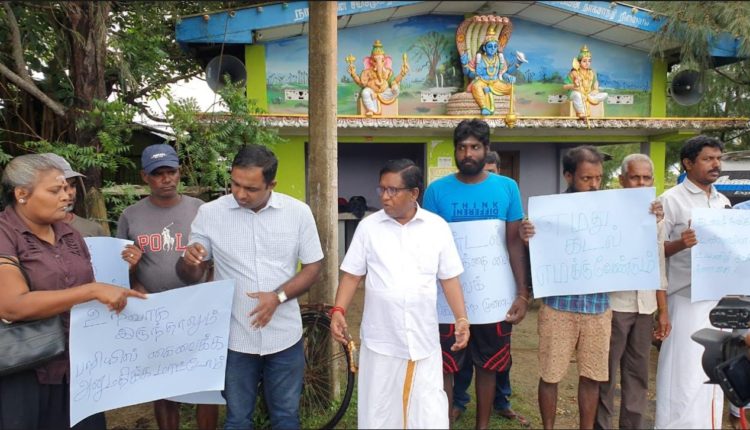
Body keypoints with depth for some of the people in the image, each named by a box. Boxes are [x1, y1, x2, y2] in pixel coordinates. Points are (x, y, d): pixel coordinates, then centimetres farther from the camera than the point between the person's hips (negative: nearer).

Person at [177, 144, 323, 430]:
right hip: (235, 339, 0)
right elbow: (190, 276, -1)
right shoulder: (209, 213, -7)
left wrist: (279, 296, -18)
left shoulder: (298, 212, -7)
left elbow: (313, 267, -1)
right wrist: (188, 261, -25)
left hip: (285, 338, 1)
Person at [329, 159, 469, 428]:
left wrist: (461, 319, -4)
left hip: (424, 340, 0)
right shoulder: (368, 227, 0)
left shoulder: (438, 227, 0)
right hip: (380, 340, 0)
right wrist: (338, 311, -10)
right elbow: (352, 275, 4)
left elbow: (449, 278, 5)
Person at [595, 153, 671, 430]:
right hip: (613, 304, -5)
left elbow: (659, 266, 15)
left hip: (645, 306, 5)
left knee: (638, 373, 13)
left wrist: (663, 311, 13)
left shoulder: (656, 215, 12)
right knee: (606, 373, 2)